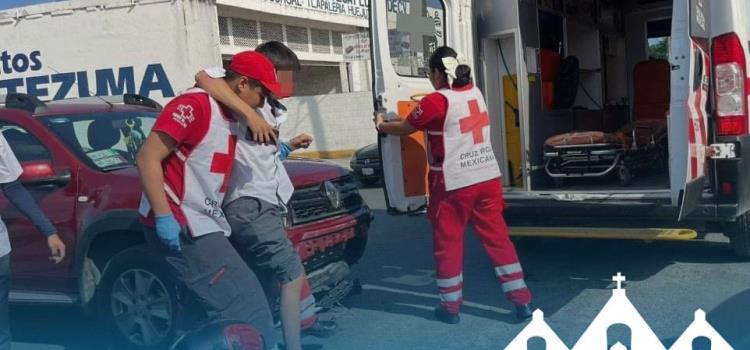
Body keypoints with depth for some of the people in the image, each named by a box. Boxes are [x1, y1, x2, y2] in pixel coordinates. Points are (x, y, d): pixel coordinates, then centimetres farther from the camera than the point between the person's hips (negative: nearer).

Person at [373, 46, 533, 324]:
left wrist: (381, 125, 19)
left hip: (453, 184, -6)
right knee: (497, 238, 11)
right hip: (488, 178, 6)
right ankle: (522, 300, 12)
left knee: (448, 243, 9)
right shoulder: (474, 92, 9)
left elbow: (405, 128, 1)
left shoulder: (436, 101, -12)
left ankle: (451, 306, 18)